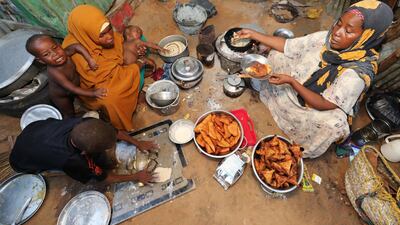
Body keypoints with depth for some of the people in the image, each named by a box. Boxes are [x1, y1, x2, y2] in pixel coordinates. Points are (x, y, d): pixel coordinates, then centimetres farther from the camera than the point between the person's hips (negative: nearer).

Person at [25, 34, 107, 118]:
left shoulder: (65, 53, -29)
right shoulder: (54, 72, -44)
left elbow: (77, 46, -13)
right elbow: (73, 89, -42)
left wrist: (90, 60, -25)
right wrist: (93, 93, -46)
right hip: (59, 96, -5)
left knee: (71, 101, 33)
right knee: (69, 113, 18)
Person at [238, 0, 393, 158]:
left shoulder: (358, 73, -29)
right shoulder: (326, 38, -15)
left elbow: (324, 104, -29)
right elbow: (287, 46, -8)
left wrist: (291, 81, -36)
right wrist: (253, 35, -11)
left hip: (315, 107, -4)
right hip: (295, 90, 5)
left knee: (333, 123, -36)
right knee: (276, 55, -4)